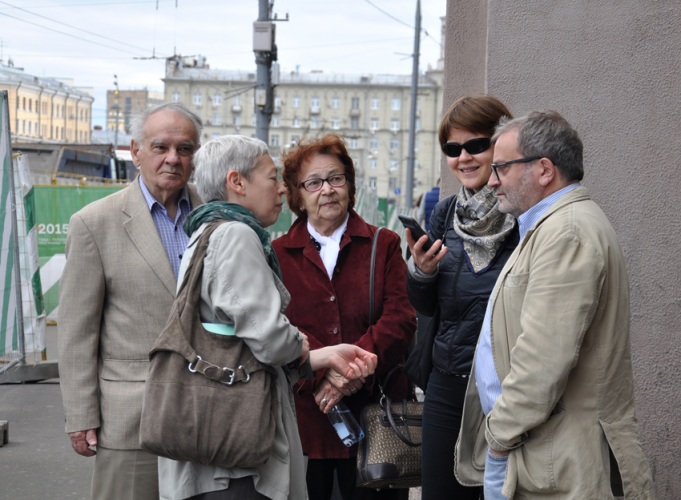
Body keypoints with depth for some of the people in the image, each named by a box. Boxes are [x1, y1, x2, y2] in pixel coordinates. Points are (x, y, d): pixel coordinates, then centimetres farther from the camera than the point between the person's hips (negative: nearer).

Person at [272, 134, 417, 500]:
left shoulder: (384, 245, 9)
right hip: (303, 411, 0)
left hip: (371, 408, 0)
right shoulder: (279, 254, 8)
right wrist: (324, 371, -19)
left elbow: (400, 318, -3)